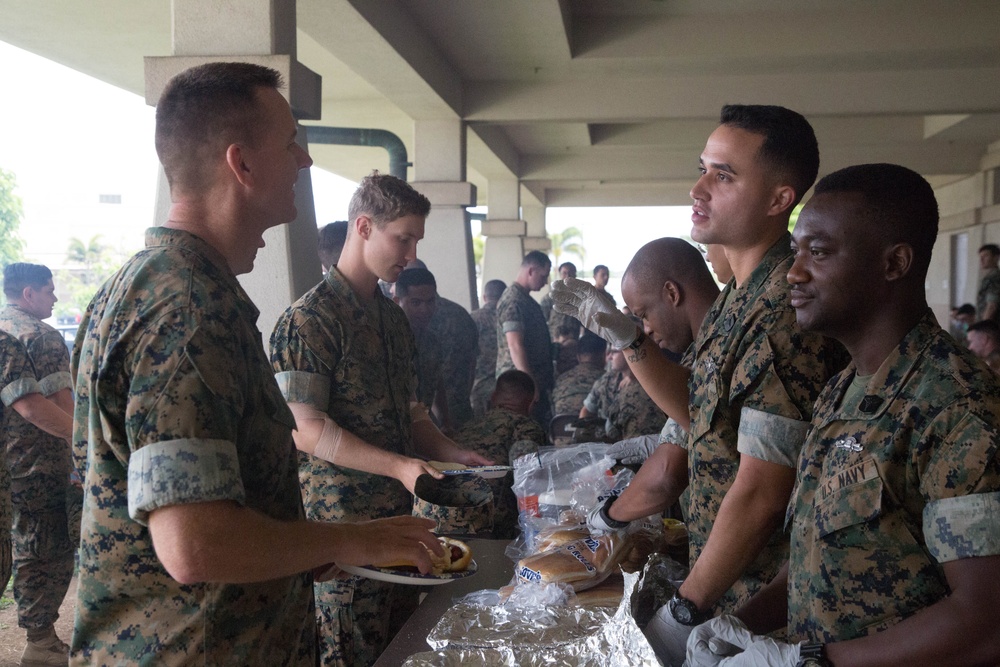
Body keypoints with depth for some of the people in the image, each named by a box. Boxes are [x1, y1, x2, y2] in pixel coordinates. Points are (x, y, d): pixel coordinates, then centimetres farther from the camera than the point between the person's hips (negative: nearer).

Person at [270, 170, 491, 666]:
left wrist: (452, 454, 3)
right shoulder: (309, 319, -14)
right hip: (341, 525, -8)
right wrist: (399, 466, -25)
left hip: (398, 515, 8)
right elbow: (305, 429, -19)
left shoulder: (394, 318, 12)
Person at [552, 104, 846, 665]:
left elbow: (761, 494, -26)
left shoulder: (786, 311, -27)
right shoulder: (741, 297, 5)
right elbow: (700, 411, 11)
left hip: (756, 603, -8)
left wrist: (685, 609, -16)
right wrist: (628, 338, -2)